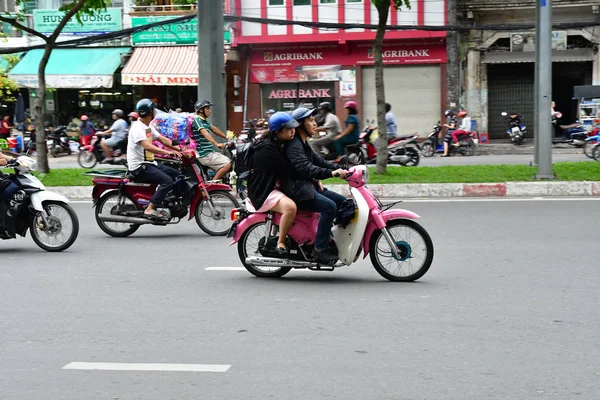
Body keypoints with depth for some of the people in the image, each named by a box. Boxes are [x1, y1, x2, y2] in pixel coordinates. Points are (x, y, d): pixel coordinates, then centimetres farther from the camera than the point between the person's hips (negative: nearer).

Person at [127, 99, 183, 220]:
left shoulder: (148, 127, 15)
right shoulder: (137, 127, -17)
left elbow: (163, 139, 16)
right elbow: (147, 146, -31)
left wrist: (179, 149, 5)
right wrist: (167, 152, -36)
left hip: (149, 163, 10)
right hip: (139, 167, -10)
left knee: (177, 175, 8)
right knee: (167, 181, -25)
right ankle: (150, 210, -26)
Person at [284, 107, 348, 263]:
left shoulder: (304, 144, 18)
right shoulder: (293, 145, -16)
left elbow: (318, 161, 15)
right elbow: (305, 168, -30)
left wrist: (340, 168, 0)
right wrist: (331, 173, -40)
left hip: (309, 186, 11)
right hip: (297, 189, -11)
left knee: (343, 202, 4)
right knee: (329, 206, -27)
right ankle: (320, 248, -24)